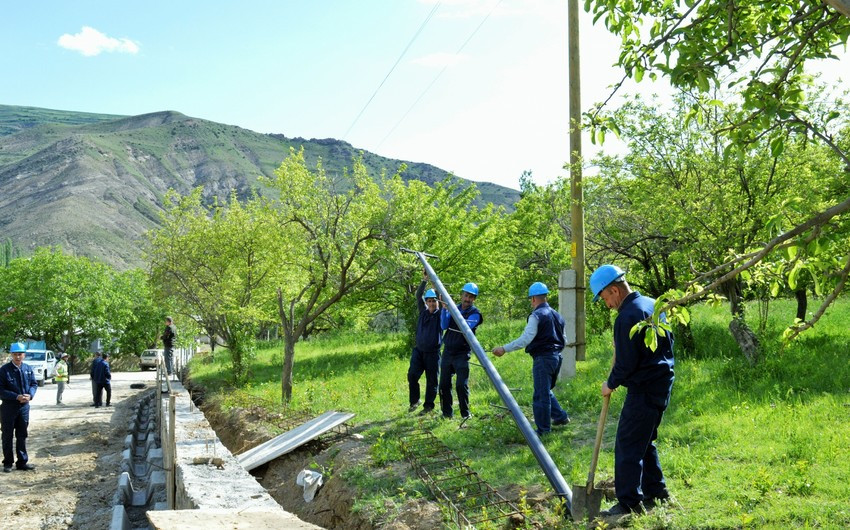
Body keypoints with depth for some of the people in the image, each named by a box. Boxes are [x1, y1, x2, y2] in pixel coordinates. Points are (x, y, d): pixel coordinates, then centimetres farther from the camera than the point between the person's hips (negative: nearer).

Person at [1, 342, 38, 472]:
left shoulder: (28, 369, 2)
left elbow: (34, 384, 7)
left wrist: (30, 395, -13)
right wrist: (17, 397, -22)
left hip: (24, 406, 4)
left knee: (22, 435, 13)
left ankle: (22, 462, 22)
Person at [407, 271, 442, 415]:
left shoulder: (440, 314, -2)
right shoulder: (423, 311, 8)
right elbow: (418, 296, -1)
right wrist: (424, 281, -13)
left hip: (433, 353, -3)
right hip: (419, 350, 3)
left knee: (432, 380, 1)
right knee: (412, 375, -8)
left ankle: (428, 406, 13)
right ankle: (414, 401, 9)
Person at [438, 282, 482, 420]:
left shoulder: (475, 314, -3)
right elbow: (444, 326, -4)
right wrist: (444, 309, -17)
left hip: (462, 353, -4)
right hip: (448, 351, 4)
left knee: (461, 385, -9)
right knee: (444, 384, 5)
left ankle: (465, 414, 4)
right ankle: (446, 413, 15)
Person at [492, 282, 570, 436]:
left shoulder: (536, 315, -13)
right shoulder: (557, 315, 13)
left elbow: (526, 338, -22)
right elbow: (563, 340, 20)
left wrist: (504, 349, -22)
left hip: (543, 358, -9)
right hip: (557, 357, 9)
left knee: (541, 395, -2)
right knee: (546, 390, 25)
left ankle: (543, 430, 2)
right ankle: (560, 416, 25)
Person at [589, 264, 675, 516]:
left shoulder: (627, 318, -20)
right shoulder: (652, 304, 9)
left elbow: (626, 364, -20)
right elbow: (669, 340, 20)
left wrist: (610, 384, -1)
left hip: (644, 390, -10)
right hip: (663, 382, 10)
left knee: (627, 445, -3)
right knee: (644, 441, 20)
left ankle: (629, 503, 0)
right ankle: (656, 493, 27)